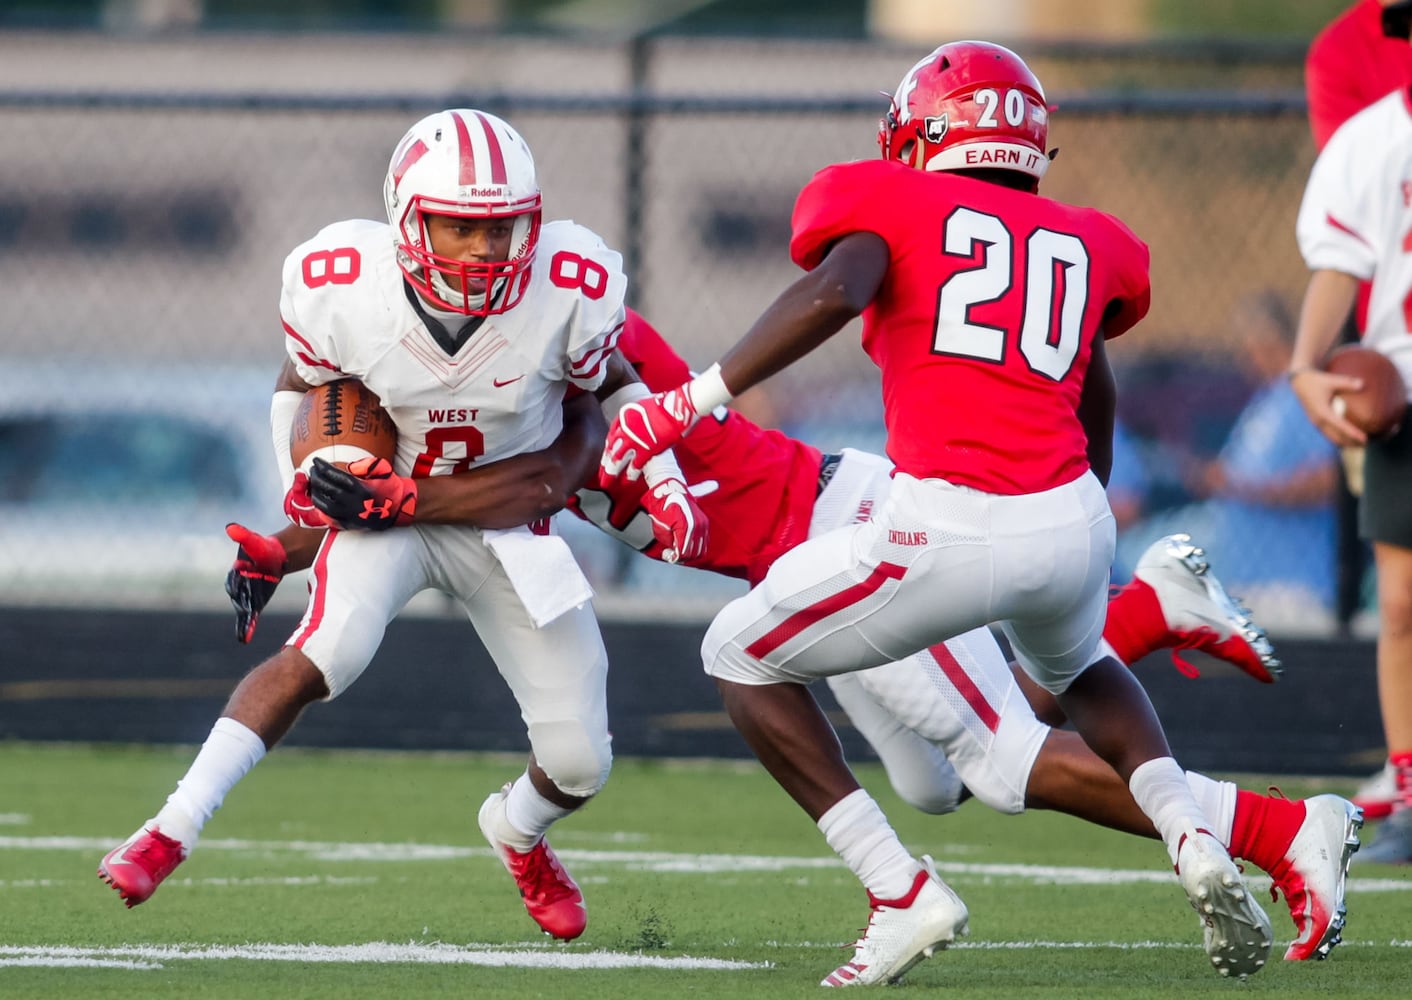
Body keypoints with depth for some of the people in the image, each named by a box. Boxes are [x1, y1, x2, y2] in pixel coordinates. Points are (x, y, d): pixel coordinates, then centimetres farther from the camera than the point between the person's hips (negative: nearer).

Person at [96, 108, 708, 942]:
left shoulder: (567, 290, -22)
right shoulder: (344, 288, -22)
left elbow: (615, 388, 0)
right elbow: (299, 388, 0)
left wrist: (664, 481, -11)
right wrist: (301, 495, -11)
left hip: (510, 522, 2)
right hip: (389, 505, -2)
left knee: (580, 764, 2)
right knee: (329, 650, -33)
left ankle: (518, 832, 40)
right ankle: (171, 832, -29)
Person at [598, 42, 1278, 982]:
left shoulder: (892, 202, 8)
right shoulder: (1086, 243, 22)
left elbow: (835, 292, -14)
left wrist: (693, 400, -12)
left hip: (952, 533, -5)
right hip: (1072, 519, 5)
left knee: (742, 657, 17)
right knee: (1079, 670, 40)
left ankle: (902, 894, 6)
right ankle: (1196, 842, 14)